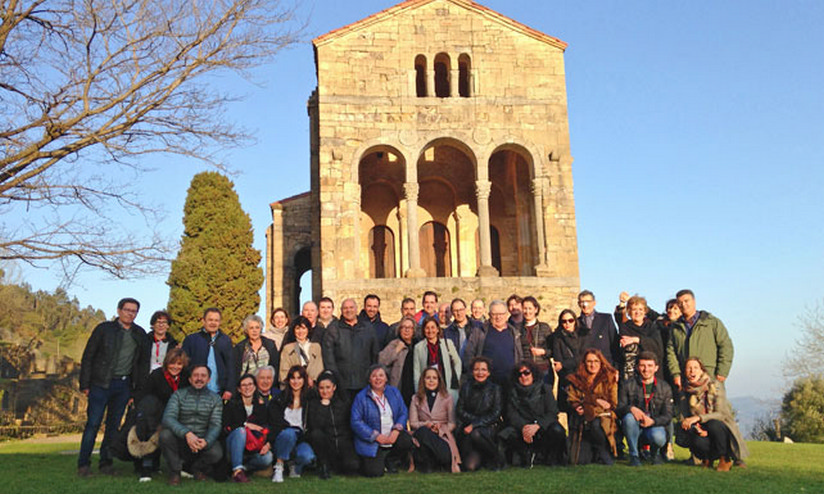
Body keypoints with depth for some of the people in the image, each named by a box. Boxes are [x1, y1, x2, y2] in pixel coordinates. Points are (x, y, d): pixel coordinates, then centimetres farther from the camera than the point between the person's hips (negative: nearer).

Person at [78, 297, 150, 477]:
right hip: (101, 383, -3)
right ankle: (83, 464, 4)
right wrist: (85, 384, -6)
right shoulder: (104, 329, 0)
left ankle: (106, 462, 16)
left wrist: (138, 390, 8)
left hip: (124, 385, 4)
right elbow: (88, 356, 0)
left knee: (114, 425, 8)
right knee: (93, 423, -4)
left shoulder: (140, 334, 10)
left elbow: (143, 363, 14)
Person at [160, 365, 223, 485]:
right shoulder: (178, 395, 1)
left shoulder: (215, 399, 4)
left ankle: (198, 467, 7)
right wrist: (187, 434, -32)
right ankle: (174, 471, -6)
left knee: (216, 453, -31)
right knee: (165, 434, -31)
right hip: (181, 440, 0)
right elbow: (168, 418, -14)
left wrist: (206, 441, -30)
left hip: (204, 441, 0)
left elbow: (215, 425, -6)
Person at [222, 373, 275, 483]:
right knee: (240, 431, -35)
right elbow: (225, 427, -9)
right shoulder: (232, 404, 0)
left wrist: (268, 443, -16)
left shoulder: (261, 405, 8)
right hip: (234, 447, -2)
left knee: (267, 458, -27)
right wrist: (245, 424, -16)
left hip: (254, 448, 2)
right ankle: (237, 471, -37)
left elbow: (267, 427, 3)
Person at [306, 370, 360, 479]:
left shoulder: (344, 400, 6)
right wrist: (323, 405, -17)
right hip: (325, 444, -1)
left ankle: (333, 465, 9)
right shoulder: (313, 402, 1)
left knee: (353, 465, -26)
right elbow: (315, 426, -13)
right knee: (316, 433, -33)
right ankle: (323, 465, -11)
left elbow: (350, 423, 8)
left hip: (343, 441, 1)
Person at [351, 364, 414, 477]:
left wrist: (397, 429, -16)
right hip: (371, 442, -3)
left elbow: (403, 413, 5)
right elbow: (356, 422, -11)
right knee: (375, 472, -17)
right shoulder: (361, 397, -6)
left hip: (393, 435, 4)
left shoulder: (394, 392, 7)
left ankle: (391, 462, 4)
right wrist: (376, 436, -18)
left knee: (406, 441, -27)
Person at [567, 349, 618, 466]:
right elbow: (572, 402, 5)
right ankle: (593, 452, 22)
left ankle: (604, 452, -9)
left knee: (596, 425, -38)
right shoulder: (576, 380, 9)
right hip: (582, 424, 1)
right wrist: (596, 401, -8)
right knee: (578, 461, -14)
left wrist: (587, 409, -9)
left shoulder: (609, 379, 6)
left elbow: (613, 403, 0)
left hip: (603, 418, -1)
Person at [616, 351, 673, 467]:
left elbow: (668, 416, -3)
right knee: (629, 417, -34)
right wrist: (631, 408, -30)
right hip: (634, 427, 0)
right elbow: (618, 409, -7)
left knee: (659, 438, -33)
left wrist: (652, 421, -23)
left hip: (655, 425, 0)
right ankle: (634, 456, -14)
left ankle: (656, 453, 9)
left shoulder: (665, 388, 3)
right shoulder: (627, 385, -1)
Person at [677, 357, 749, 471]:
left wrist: (699, 417, -33)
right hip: (703, 431, 3)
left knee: (713, 424, -38)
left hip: (722, 428, -3)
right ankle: (708, 458, 3)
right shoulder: (686, 392, 3)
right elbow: (684, 418, 0)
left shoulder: (715, 387, -8)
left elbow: (722, 414, -18)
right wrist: (696, 429, -23)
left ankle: (725, 459, -11)